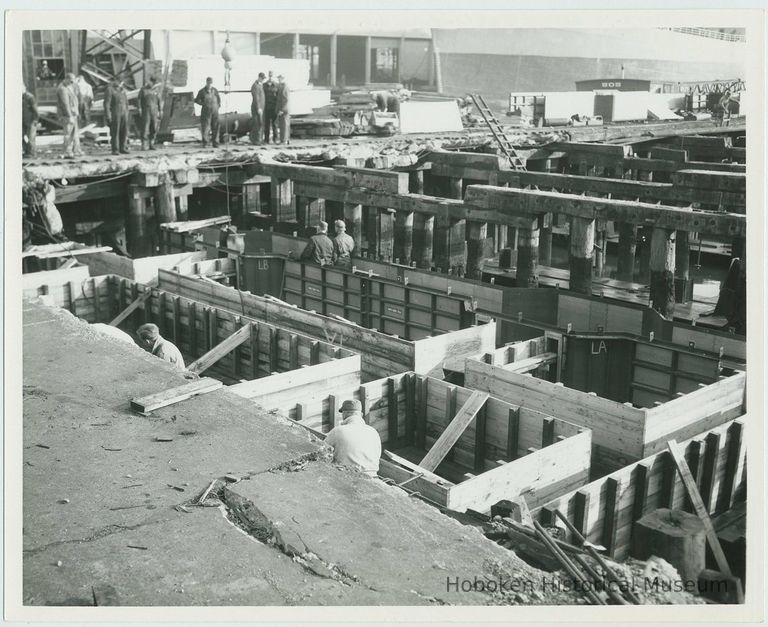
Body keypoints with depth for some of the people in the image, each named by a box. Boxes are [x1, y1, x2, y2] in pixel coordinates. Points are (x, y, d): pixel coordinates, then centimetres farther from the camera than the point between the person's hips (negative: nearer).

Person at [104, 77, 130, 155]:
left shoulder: (123, 90, 14)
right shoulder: (110, 89, -6)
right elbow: (106, 103, -11)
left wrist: (127, 113, 16)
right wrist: (108, 115, -16)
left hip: (124, 113, 6)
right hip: (115, 113, -6)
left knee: (124, 131, 3)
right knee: (115, 132, -6)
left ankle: (123, 148, 9)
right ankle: (115, 150, -4)